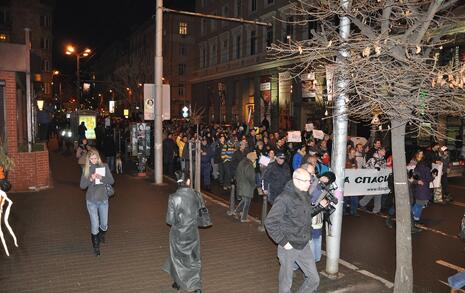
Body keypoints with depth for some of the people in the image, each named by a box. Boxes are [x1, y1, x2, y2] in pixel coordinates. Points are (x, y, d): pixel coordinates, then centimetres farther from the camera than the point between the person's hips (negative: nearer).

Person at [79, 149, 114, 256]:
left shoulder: (104, 167, -2)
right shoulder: (86, 169, -2)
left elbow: (112, 181, -4)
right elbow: (82, 186, -5)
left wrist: (102, 178, -21)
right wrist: (90, 179, -22)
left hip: (103, 199, 1)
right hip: (91, 201, -1)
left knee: (104, 225, 10)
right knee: (95, 225, -1)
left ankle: (101, 235, 45)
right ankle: (96, 247, 18)